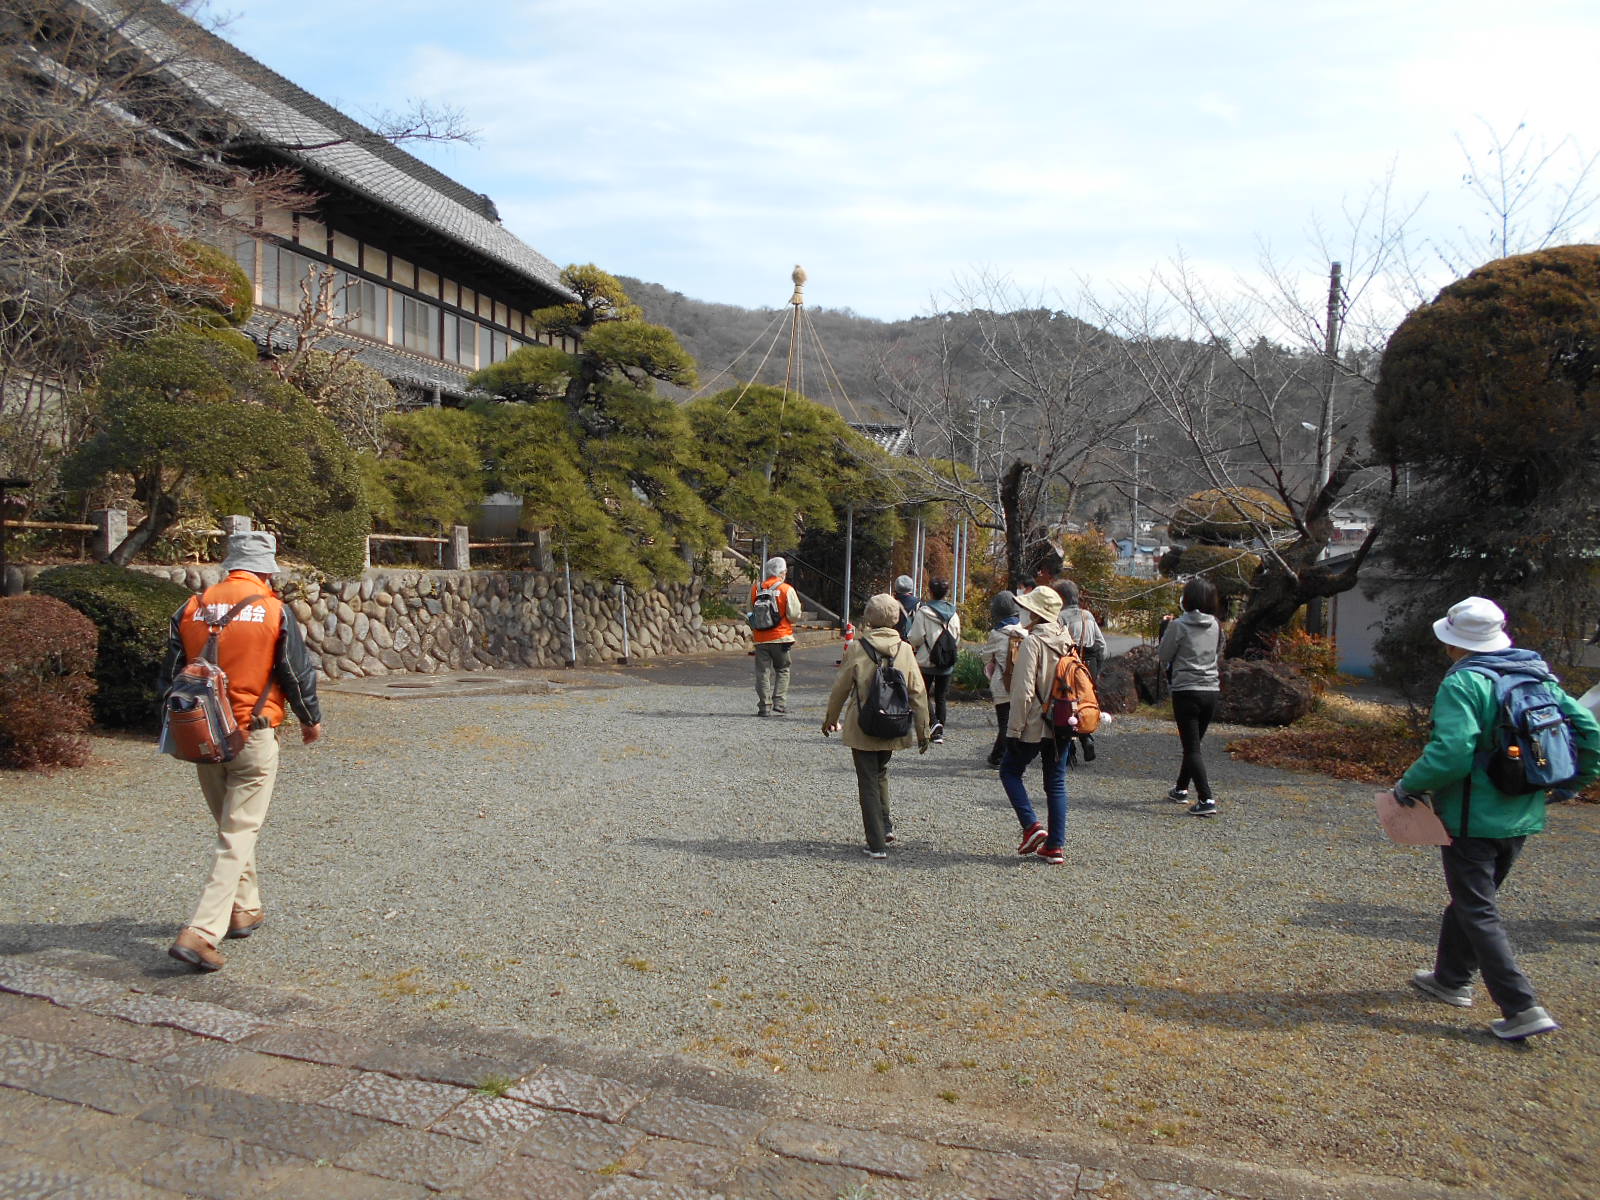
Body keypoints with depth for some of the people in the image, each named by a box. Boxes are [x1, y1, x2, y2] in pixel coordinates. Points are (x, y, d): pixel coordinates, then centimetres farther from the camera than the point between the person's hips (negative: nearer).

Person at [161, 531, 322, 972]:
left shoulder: (192, 609, 3)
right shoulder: (273, 610, -9)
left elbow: (170, 675, 9)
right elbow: (297, 674, -4)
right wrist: (311, 720, 13)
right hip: (253, 737, -5)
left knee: (231, 824, 21)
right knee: (239, 834, -1)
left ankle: (244, 909, 33)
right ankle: (200, 932, -10)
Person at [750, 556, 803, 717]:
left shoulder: (755, 589, 2)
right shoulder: (787, 590, -8)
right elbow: (795, 615, -9)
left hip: (760, 638, 2)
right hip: (781, 637, -2)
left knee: (763, 672, 7)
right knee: (782, 670, 12)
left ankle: (764, 706, 5)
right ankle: (779, 703, 5)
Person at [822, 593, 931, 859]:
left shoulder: (856, 648, -11)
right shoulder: (904, 649, -5)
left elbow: (841, 687, -3)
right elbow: (918, 692, -2)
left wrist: (830, 719, 12)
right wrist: (922, 730, 8)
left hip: (862, 728, -3)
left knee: (868, 782, 6)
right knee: (881, 772, 27)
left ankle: (877, 844, 6)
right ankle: (886, 825, 22)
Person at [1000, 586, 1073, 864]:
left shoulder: (1032, 642, -16)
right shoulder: (1066, 640, 6)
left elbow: (1024, 690, -19)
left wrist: (1014, 728, -13)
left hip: (1035, 725, -6)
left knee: (1010, 771, 13)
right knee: (1056, 783, 11)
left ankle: (1031, 826, 0)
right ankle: (1056, 846, 11)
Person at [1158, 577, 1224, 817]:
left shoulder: (1179, 625, -11)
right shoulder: (1216, 626, 5)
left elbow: (1163, 656, -1)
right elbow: (1219, 656, 16)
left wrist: (1170, 671, 18)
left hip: (1186, 692, -6)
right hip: (1212, 690, 6)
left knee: (1192, 748, -3)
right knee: (1194, 743, 19)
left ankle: (1206, 799, -11)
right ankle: (1181, 789, 32)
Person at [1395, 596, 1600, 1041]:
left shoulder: (1463, 683, -18)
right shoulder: (1539, 677, 6)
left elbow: (1451, 753, -28)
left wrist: (1409, 784, -14)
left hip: (1472, 819, -8)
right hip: (1523, 817, 8)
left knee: (1478, 912, 1)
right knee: (1472, 899, 22)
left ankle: (1523, 1008, -3)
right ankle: (1451, 979, 35)